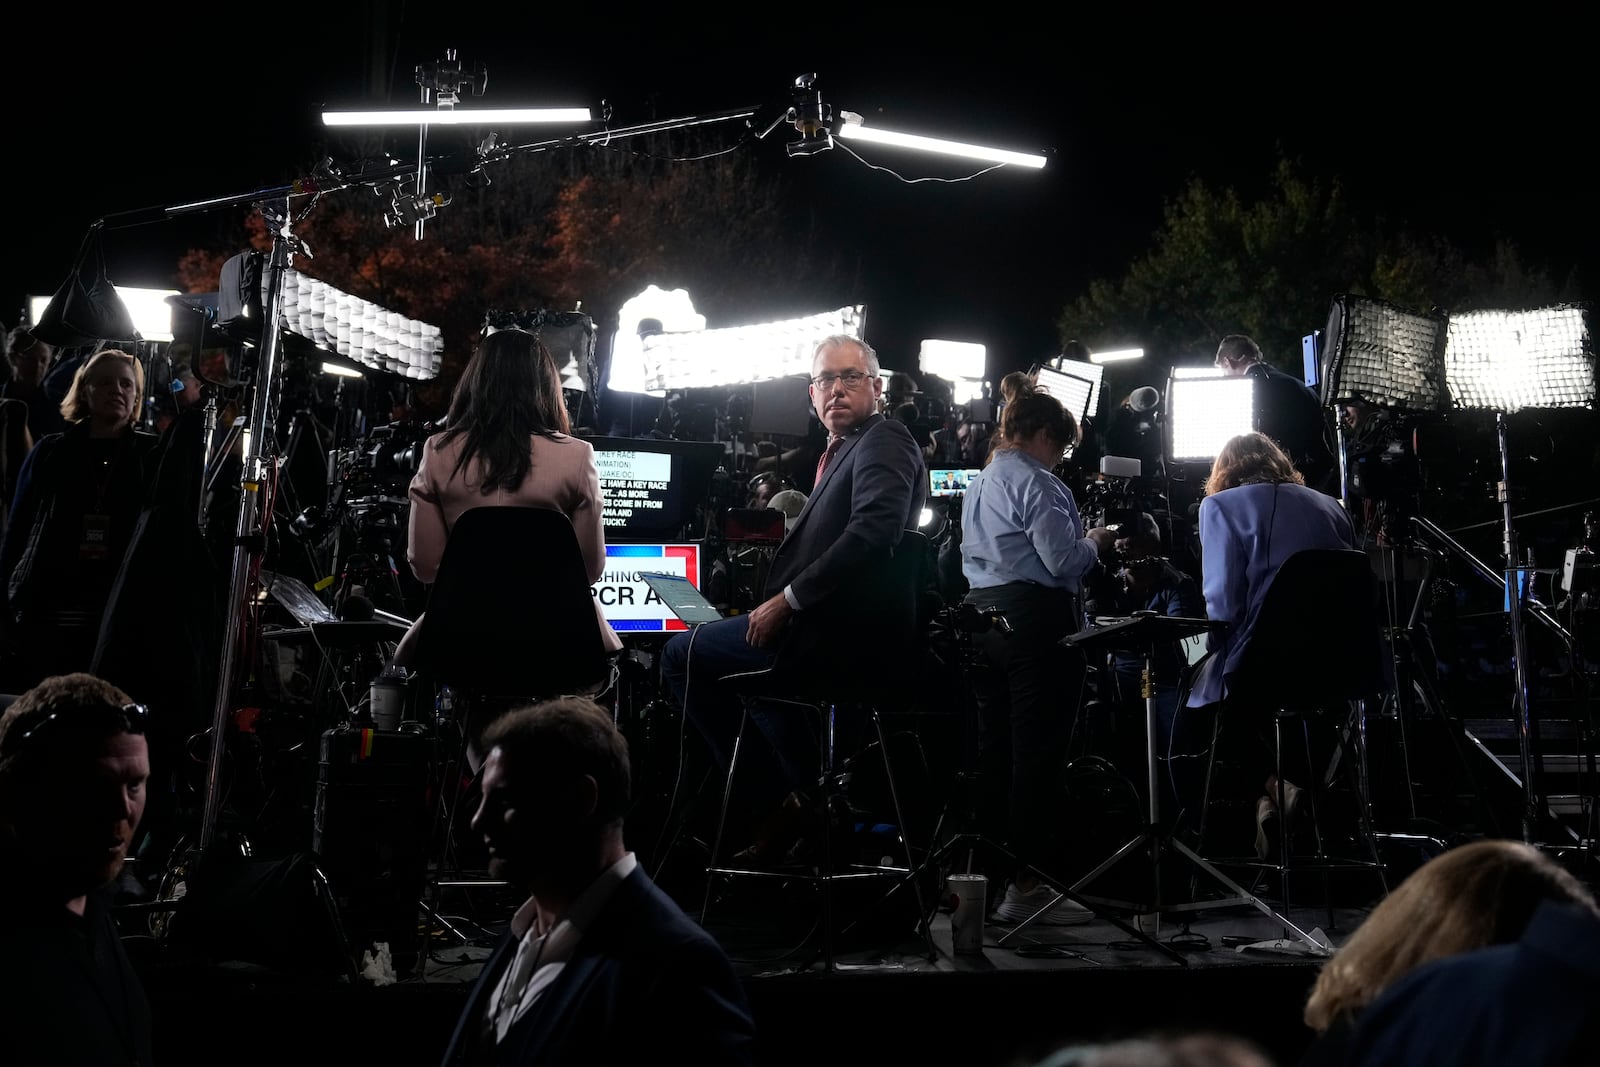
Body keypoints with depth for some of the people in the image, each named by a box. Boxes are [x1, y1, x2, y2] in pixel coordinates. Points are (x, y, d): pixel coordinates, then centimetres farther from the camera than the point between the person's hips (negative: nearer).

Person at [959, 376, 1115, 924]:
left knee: (994, 749, 11)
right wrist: (1095, 542, 4)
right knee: (1038, 750, -6)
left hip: (982, 616, 9)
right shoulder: (1037, 483, -11)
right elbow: (1064, 561, -18)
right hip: (1035, 618, -9)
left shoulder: (979, 484, 18)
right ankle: (1025, 883, -5)